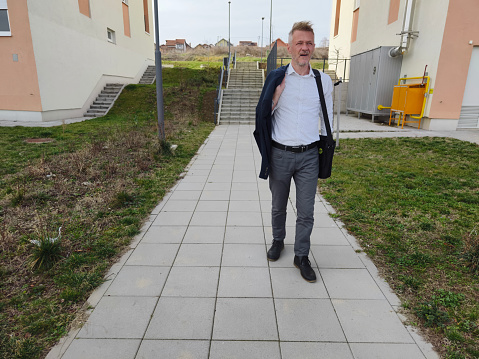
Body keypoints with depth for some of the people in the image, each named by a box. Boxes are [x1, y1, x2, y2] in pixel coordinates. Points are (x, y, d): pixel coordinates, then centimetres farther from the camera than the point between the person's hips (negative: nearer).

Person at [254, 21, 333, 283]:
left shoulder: (324, 81, 3)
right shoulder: (276, 78, -2)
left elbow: (327, 119, 11)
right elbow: (263, 115, 0)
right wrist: (275, 96, -17)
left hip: (309, 155, 1)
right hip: (280, 154, 0)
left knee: (306, 211, 6)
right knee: (278, 206, 16)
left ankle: (301, 256, 25)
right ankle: (278, 240, 41)